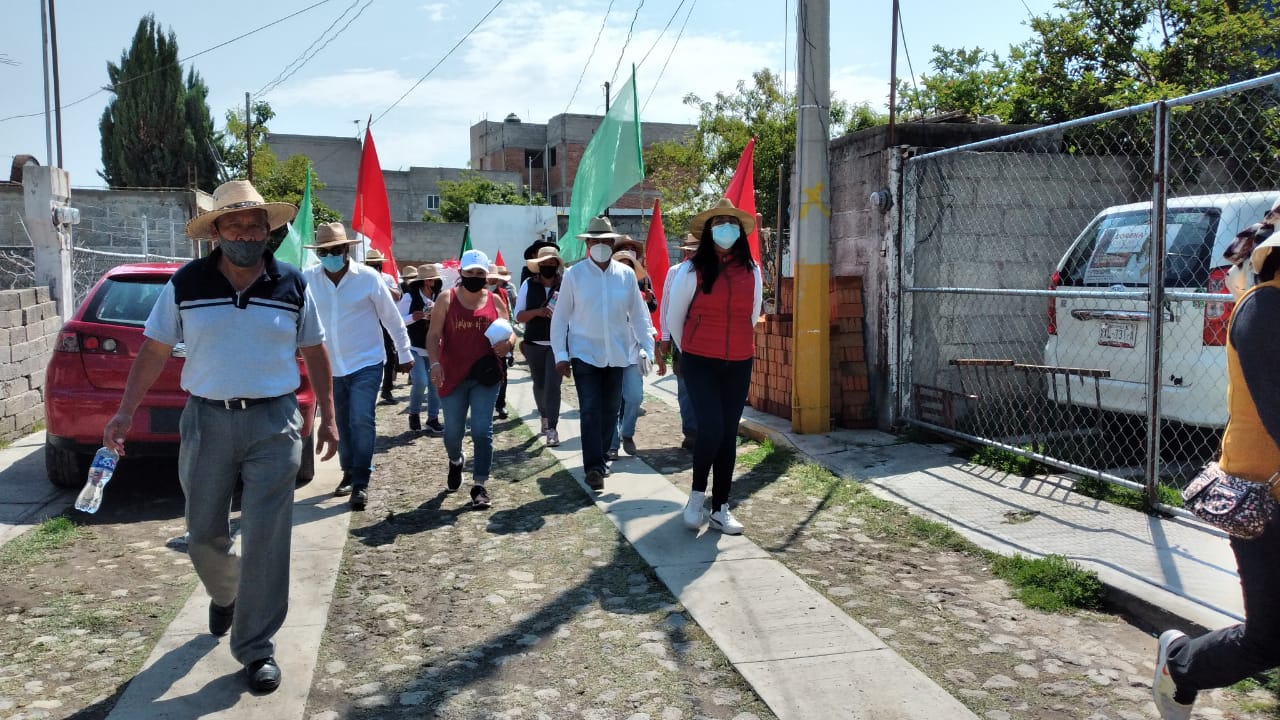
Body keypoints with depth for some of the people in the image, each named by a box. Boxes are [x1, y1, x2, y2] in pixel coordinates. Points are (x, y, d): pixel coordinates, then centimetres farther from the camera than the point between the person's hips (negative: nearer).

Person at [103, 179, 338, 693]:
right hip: (206, 420, 1)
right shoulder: (185, 285, 1)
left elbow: (315, 353, 9)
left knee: (266, 540, -2)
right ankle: (224, 595, 46)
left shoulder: (292, 287, 2)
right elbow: (154, 351, 5)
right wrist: (125, 413, -3)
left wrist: (328, 418, 7)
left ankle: (256, 648, 12)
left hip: (274, 423, -1)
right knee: (203, 534, 13)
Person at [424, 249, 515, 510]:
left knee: (482, 430, -5)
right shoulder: (447, 299, -1)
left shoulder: (495, 301, 5)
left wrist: (507, 342, -13)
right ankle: (456, 461, 45)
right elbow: (433, 335, -4)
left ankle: (479, 486, 3)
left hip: (485, 376, 1)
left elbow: (509, 333, 11)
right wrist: (435, 363, -19)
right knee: (453, 431, 11)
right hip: (453, 376, 0)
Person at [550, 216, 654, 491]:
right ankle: (593, 467, -6)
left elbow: (638, 314, 6)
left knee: (610, 410, 11)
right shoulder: (574, 275, -4)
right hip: (585, 353, -3)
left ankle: (600, 457, 27)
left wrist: (647, 347, 1)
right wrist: (560, 354, -4)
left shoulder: (626, 274, 1)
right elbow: (560, 317, 0)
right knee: (590, 411, -8)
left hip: (616, 354, 3)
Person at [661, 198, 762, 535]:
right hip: (700, 363, -4)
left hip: (739, 364, 4)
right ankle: (697, 496, 8)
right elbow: (674, 317, 3)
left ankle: (720, 508, 16)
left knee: (728, 434, 7)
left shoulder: (752, 271, 4)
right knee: (710, 428, -16)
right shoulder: (692, 270, -6)